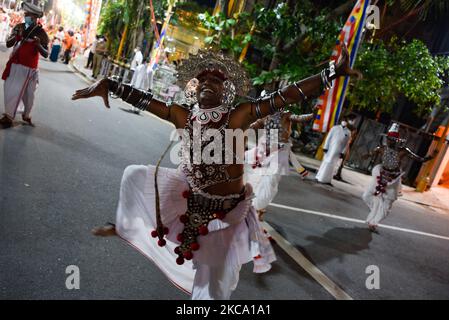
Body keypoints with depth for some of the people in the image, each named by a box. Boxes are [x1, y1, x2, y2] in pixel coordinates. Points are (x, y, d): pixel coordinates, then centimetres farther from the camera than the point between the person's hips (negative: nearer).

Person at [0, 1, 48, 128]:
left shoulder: (41, 33, -8)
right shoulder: (19, 27, 0)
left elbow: (46, 54, -11)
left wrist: (38, 45, -31)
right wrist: (16, 36, -20)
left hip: (29, 68, -3)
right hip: (14, 65, 3)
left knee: (29, 94, 1)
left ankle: (26, 115, 19)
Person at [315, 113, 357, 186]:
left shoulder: (348, 132, 5)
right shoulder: (335, 128, 2)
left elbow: (346, 143, 4)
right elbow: (328, 137, 0)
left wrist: (343, 152, -2)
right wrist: (325, 147, -5)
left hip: (338, 151, 1)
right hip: (330, 148, -1)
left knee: (332, 164, 3)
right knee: (326, 162, 4)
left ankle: (326, 180, 7)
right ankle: (320, 178, 12)